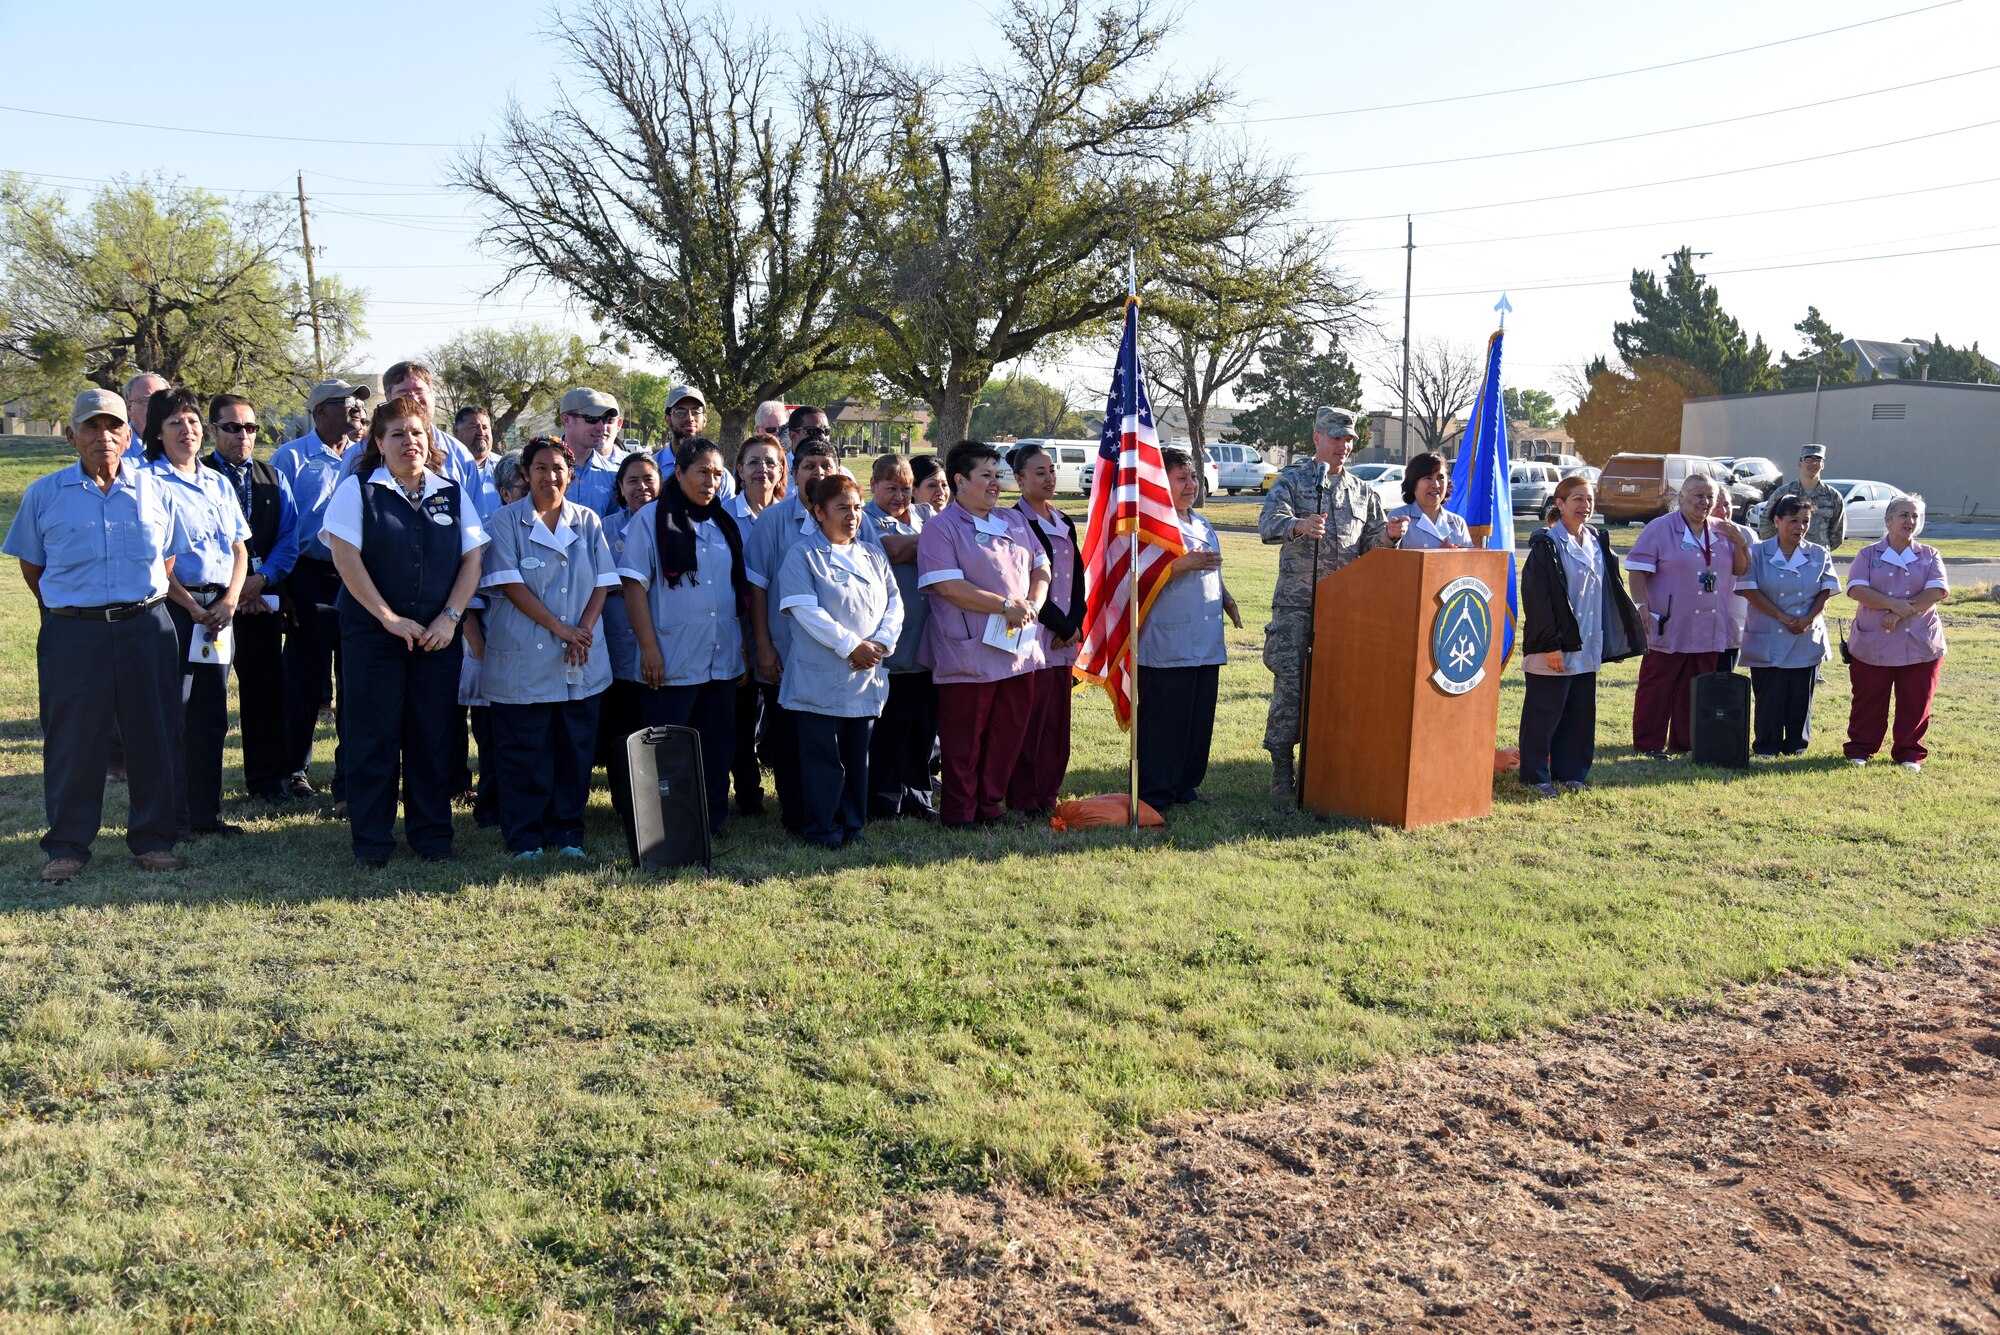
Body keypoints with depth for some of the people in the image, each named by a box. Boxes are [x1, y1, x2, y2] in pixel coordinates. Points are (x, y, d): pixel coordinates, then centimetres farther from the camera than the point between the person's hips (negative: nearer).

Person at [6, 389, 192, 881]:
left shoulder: (154, 491, 6)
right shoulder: (44, 494, 3)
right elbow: (30, 564, 12)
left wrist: (140, 607, 11)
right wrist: (66, 609, 10)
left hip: (146, 629, 1)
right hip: (72, 633, -1)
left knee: (153, 736, 5)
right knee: (73, 743, 4)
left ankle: (153, 838, 17)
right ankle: (67, 845, 16)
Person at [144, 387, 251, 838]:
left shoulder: (218, 483, 15)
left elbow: (240, 548, 14)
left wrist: (229, 601, -1)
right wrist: (193, 608, -12)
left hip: (219, 610, 6)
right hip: (173, 608, -6)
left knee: (212, 716, 8)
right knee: (171, 714, -2)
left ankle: (206, 813, 16)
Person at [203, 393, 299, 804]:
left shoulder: (274, 479, 13)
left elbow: (288, 538, 7)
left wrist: (262, 578, -8)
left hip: (263, 595, 3)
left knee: (265, 686, 5)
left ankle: (267, 778, 14)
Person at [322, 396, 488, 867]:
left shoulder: (452, 494, 10)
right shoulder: (358, 490, 1)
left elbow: (472, 559, 6)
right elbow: (345, 558, -8)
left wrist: (449, 617, -7)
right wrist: (389, 618, -12)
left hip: (438, 635, 3)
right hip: (372, 634, -3)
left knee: (432, 735, 6)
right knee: (374, 737, 1)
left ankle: (431, 834, 16)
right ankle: (371, 839, 11)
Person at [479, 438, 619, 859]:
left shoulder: (587, 521, 10)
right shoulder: (507, 520, 0)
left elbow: (603, 582, 6)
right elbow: (509, 582, -8)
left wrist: (584, 629, -10)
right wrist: (559, 628, -14)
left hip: (582, 660, 3)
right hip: (523, 658, -3)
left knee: (576, 747, 6)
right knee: (524, 751, 2)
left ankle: (567, 831, 18)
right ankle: (524, 836, 12)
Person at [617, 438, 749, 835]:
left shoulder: (726, 525, 13)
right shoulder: (651, 519, -2)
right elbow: (634, 584, -7)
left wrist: (743, 648, 13)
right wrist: (648, 647, -14)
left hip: (722, 661, 5)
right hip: (672, 663, -5)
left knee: (717, 749, 10)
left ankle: (711, 824, 20)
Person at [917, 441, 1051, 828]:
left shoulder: (1015, 521, 15)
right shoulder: (941, 528, -6)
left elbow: (1041, 567, 19)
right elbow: (948, 586, -17)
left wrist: (1033, 603, -3)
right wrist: (1005, 606, -16)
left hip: (1018, 648, 6)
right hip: (969, 654, -6)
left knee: (1009, 734, 11)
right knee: (964, 742, 2)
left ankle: (991, 805, 25)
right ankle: (959, 814, 15)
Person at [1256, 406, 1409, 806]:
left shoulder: (1363, 491, 16)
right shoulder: (1292, 480, 2)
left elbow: (1371, 545, 17)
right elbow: (1268, 525, -15)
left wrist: (1389, 536, -6)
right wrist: (1299, 526, -37)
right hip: (1296, 603, -4)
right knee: (1290, 687, -6)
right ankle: (1281, 779, 1)